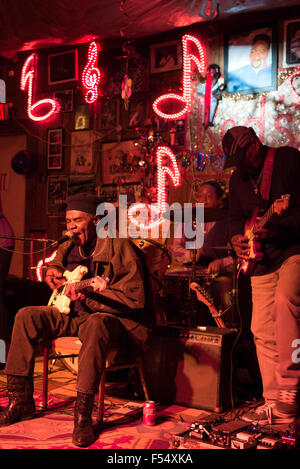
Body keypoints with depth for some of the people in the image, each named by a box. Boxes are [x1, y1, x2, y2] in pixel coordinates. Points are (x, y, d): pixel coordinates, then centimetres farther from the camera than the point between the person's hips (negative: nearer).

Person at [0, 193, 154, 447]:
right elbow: (55, 264, 34)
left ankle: (83, 415, -35)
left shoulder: (120, 248, -15)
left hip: (110, 316, -7)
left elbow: (135, 298, -21)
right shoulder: (67, 249, 8)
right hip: (73, 315, 7)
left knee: (96, 324, -41)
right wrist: (52, 272, 8)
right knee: (26, 317, -10)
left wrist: (88, 298, -30)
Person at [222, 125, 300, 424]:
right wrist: (236, 237, 4)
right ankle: (275, 403, 12)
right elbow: (235, 217, 25)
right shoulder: (238, 180, 16)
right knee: (262, 330, 2)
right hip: (262, 260, 7)